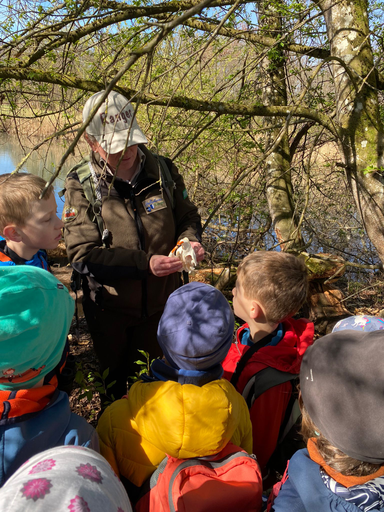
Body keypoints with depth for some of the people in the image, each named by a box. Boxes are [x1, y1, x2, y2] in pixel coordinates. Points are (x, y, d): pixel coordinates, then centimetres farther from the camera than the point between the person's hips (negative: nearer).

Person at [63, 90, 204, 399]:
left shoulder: (163, 170, -9)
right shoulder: (81, 185, -16)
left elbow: (187, 217, 4)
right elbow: (84, 254, -21)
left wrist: (190, 241, -20)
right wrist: (145, 264, -31)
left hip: (161, 301, 2)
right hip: (110, 307, -1)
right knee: (113, 376, 23)